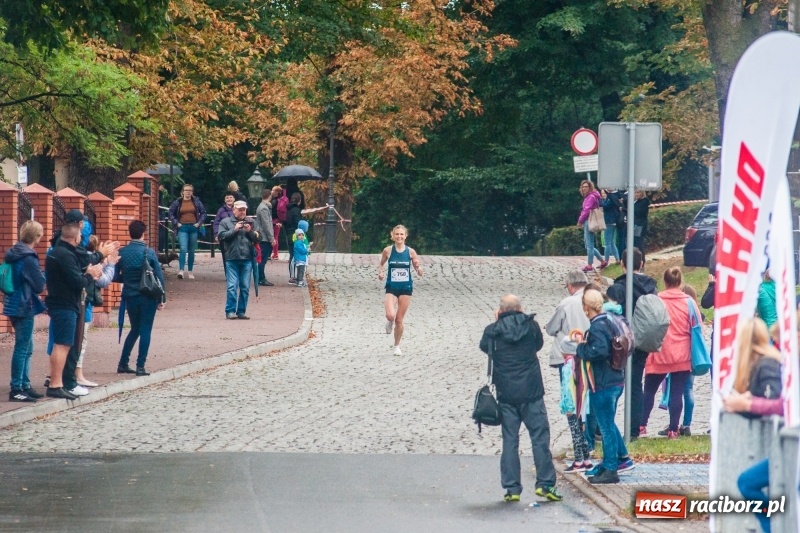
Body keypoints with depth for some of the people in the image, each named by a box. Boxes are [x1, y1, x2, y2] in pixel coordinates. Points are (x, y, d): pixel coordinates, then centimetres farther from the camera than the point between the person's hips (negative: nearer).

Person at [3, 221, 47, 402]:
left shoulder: (14, 254, 10)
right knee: (22, 349, -6)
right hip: (24, 307, -9)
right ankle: (16, 390, -5)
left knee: (26, 348, 16)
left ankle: (24, 385, 20)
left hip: (15, 305, 9)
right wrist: (44, 275, 4)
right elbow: (40, 285, -14)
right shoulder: (29, 258, -18)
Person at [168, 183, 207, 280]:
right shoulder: (177, 202, 2)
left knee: (191, 251, 8)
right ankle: (181, 271, -22)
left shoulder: (196, 201, 4)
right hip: (183, 228, -2)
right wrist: (176, 223, -3)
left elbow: (203, 213, 10)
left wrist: (199, 223, -1)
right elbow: (171, 213, 8)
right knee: (183, 249, -16)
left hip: (193, 228, 2)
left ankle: (190, 272, 15)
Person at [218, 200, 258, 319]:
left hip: (247, 259, 3)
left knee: (245, 287, 3)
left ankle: (241, 311, 10)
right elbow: (221, 236, -3)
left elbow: (257, 238, 11)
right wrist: (234, 230, -9)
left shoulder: (250, 223, 14)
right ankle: (230, 311, -5)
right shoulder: (225, 222, 8)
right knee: (232, 286, -8)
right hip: (232, 259, -3)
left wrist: (250, 231, -6)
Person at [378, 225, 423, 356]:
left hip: (406, 288, 1)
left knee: (399, 319, 6)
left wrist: (418, 267, -20)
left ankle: (397, 346, 25)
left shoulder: (410, 252, -3)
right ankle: (390, 322, 18)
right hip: (391, 287, -1)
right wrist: (380, 272, -8)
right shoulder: (388, 250, -4)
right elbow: (381, 264, 13)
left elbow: (420, 273, 2)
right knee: (390, 315, -22)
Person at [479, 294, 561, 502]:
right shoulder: (530, 325, -4)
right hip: (531, 391, -1)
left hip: (506, 393, 1)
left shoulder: (493, 330, -5)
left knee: (510, 441, 7)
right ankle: (545, 483, -1)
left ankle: (511, 488, 5)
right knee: (540, 438, 5)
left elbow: (484, 346, 15)